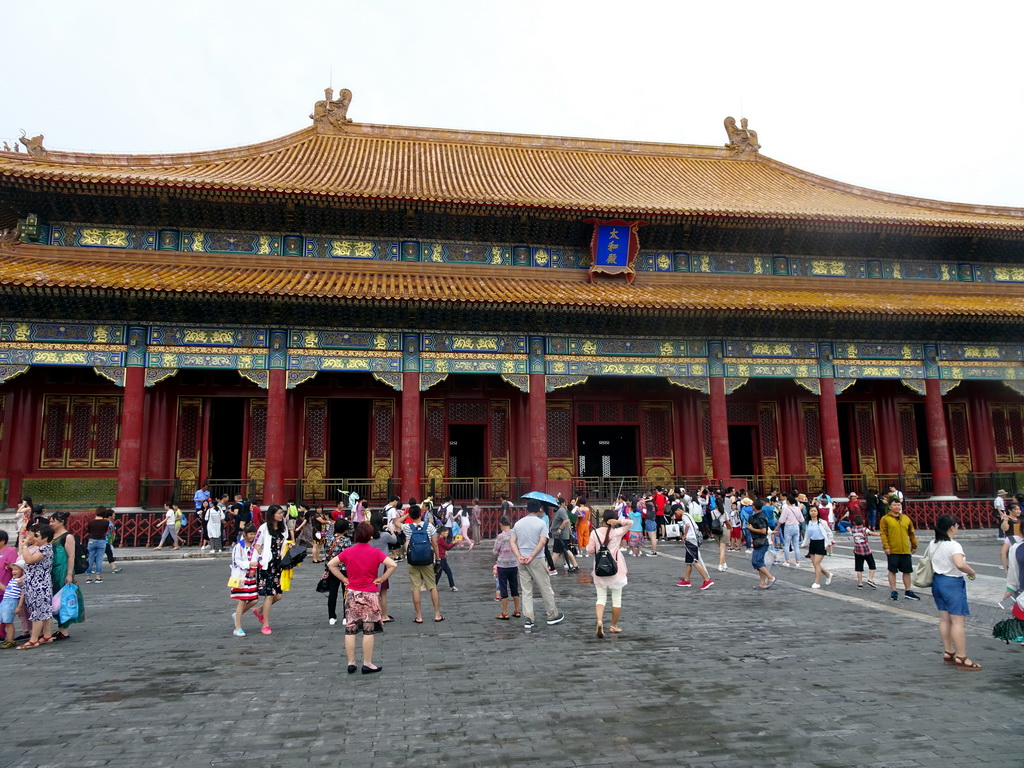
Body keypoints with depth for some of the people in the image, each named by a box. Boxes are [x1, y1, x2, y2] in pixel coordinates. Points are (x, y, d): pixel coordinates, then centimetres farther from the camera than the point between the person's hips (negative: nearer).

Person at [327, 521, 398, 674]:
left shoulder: (348, 551, -1)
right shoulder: (375, 552, -10)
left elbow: (330, 564, 0)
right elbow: (393, 565, -19)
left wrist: (343, 579, 3)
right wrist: (381, 579, -8)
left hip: (351, 594, 3)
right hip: (370, 595, -3)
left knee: (350, 630, 9)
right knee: (368, 630, 4)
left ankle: (351, 663, 13)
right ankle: (367, 664, 8)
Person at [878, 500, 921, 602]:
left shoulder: (906, 518, 10)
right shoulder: (885, 519, -4)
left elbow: (911, 533, 17)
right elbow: (883, 533, -8)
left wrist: (914, 546, 17)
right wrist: (886, 546, -15)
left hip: (905, 550, 4)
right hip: (892, 551, -4)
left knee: (907, 571, 10)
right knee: (892, 571, 3)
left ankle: (908, 591, 22)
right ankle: (893, 591, 12)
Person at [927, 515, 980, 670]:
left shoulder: (933, 545, 6)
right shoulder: (953, 545, -19)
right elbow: (960, 564, -33)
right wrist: (972, 572, -16)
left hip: (937, 581, 8)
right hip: (953, 583, -8)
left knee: (944, 619, 13)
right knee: (958, 621, -2)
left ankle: (948, 653, 21)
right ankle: (961, 658, 2)